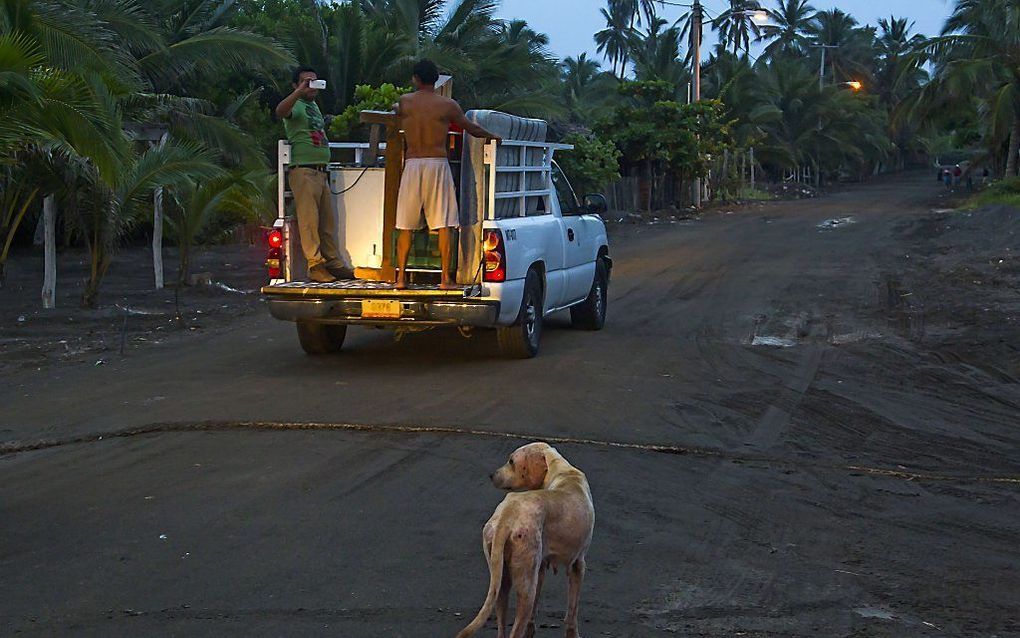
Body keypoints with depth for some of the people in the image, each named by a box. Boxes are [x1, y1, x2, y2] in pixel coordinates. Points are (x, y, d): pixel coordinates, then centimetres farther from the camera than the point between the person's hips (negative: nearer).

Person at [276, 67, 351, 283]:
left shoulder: (314, 106, 22)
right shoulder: (296, 105, -4)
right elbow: (280, 111, -29)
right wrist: (300, 91, -32)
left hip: (321, 171, 8)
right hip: (303, 170, -8)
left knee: (328, 221, 9)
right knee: (309, 220, -8)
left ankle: (333, 263, 13)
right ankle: (315, 266, -7)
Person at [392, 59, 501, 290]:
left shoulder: (404, 102, 3)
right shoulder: (448, 105, 1)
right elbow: (472, 128, 12)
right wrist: (493, 137, 29)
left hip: (412, 165, 1)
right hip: (437, 164, -1)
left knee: (405, 226, 6)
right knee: (444, 225, 0)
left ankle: (401, 277, 5)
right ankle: (446, 278, -3)